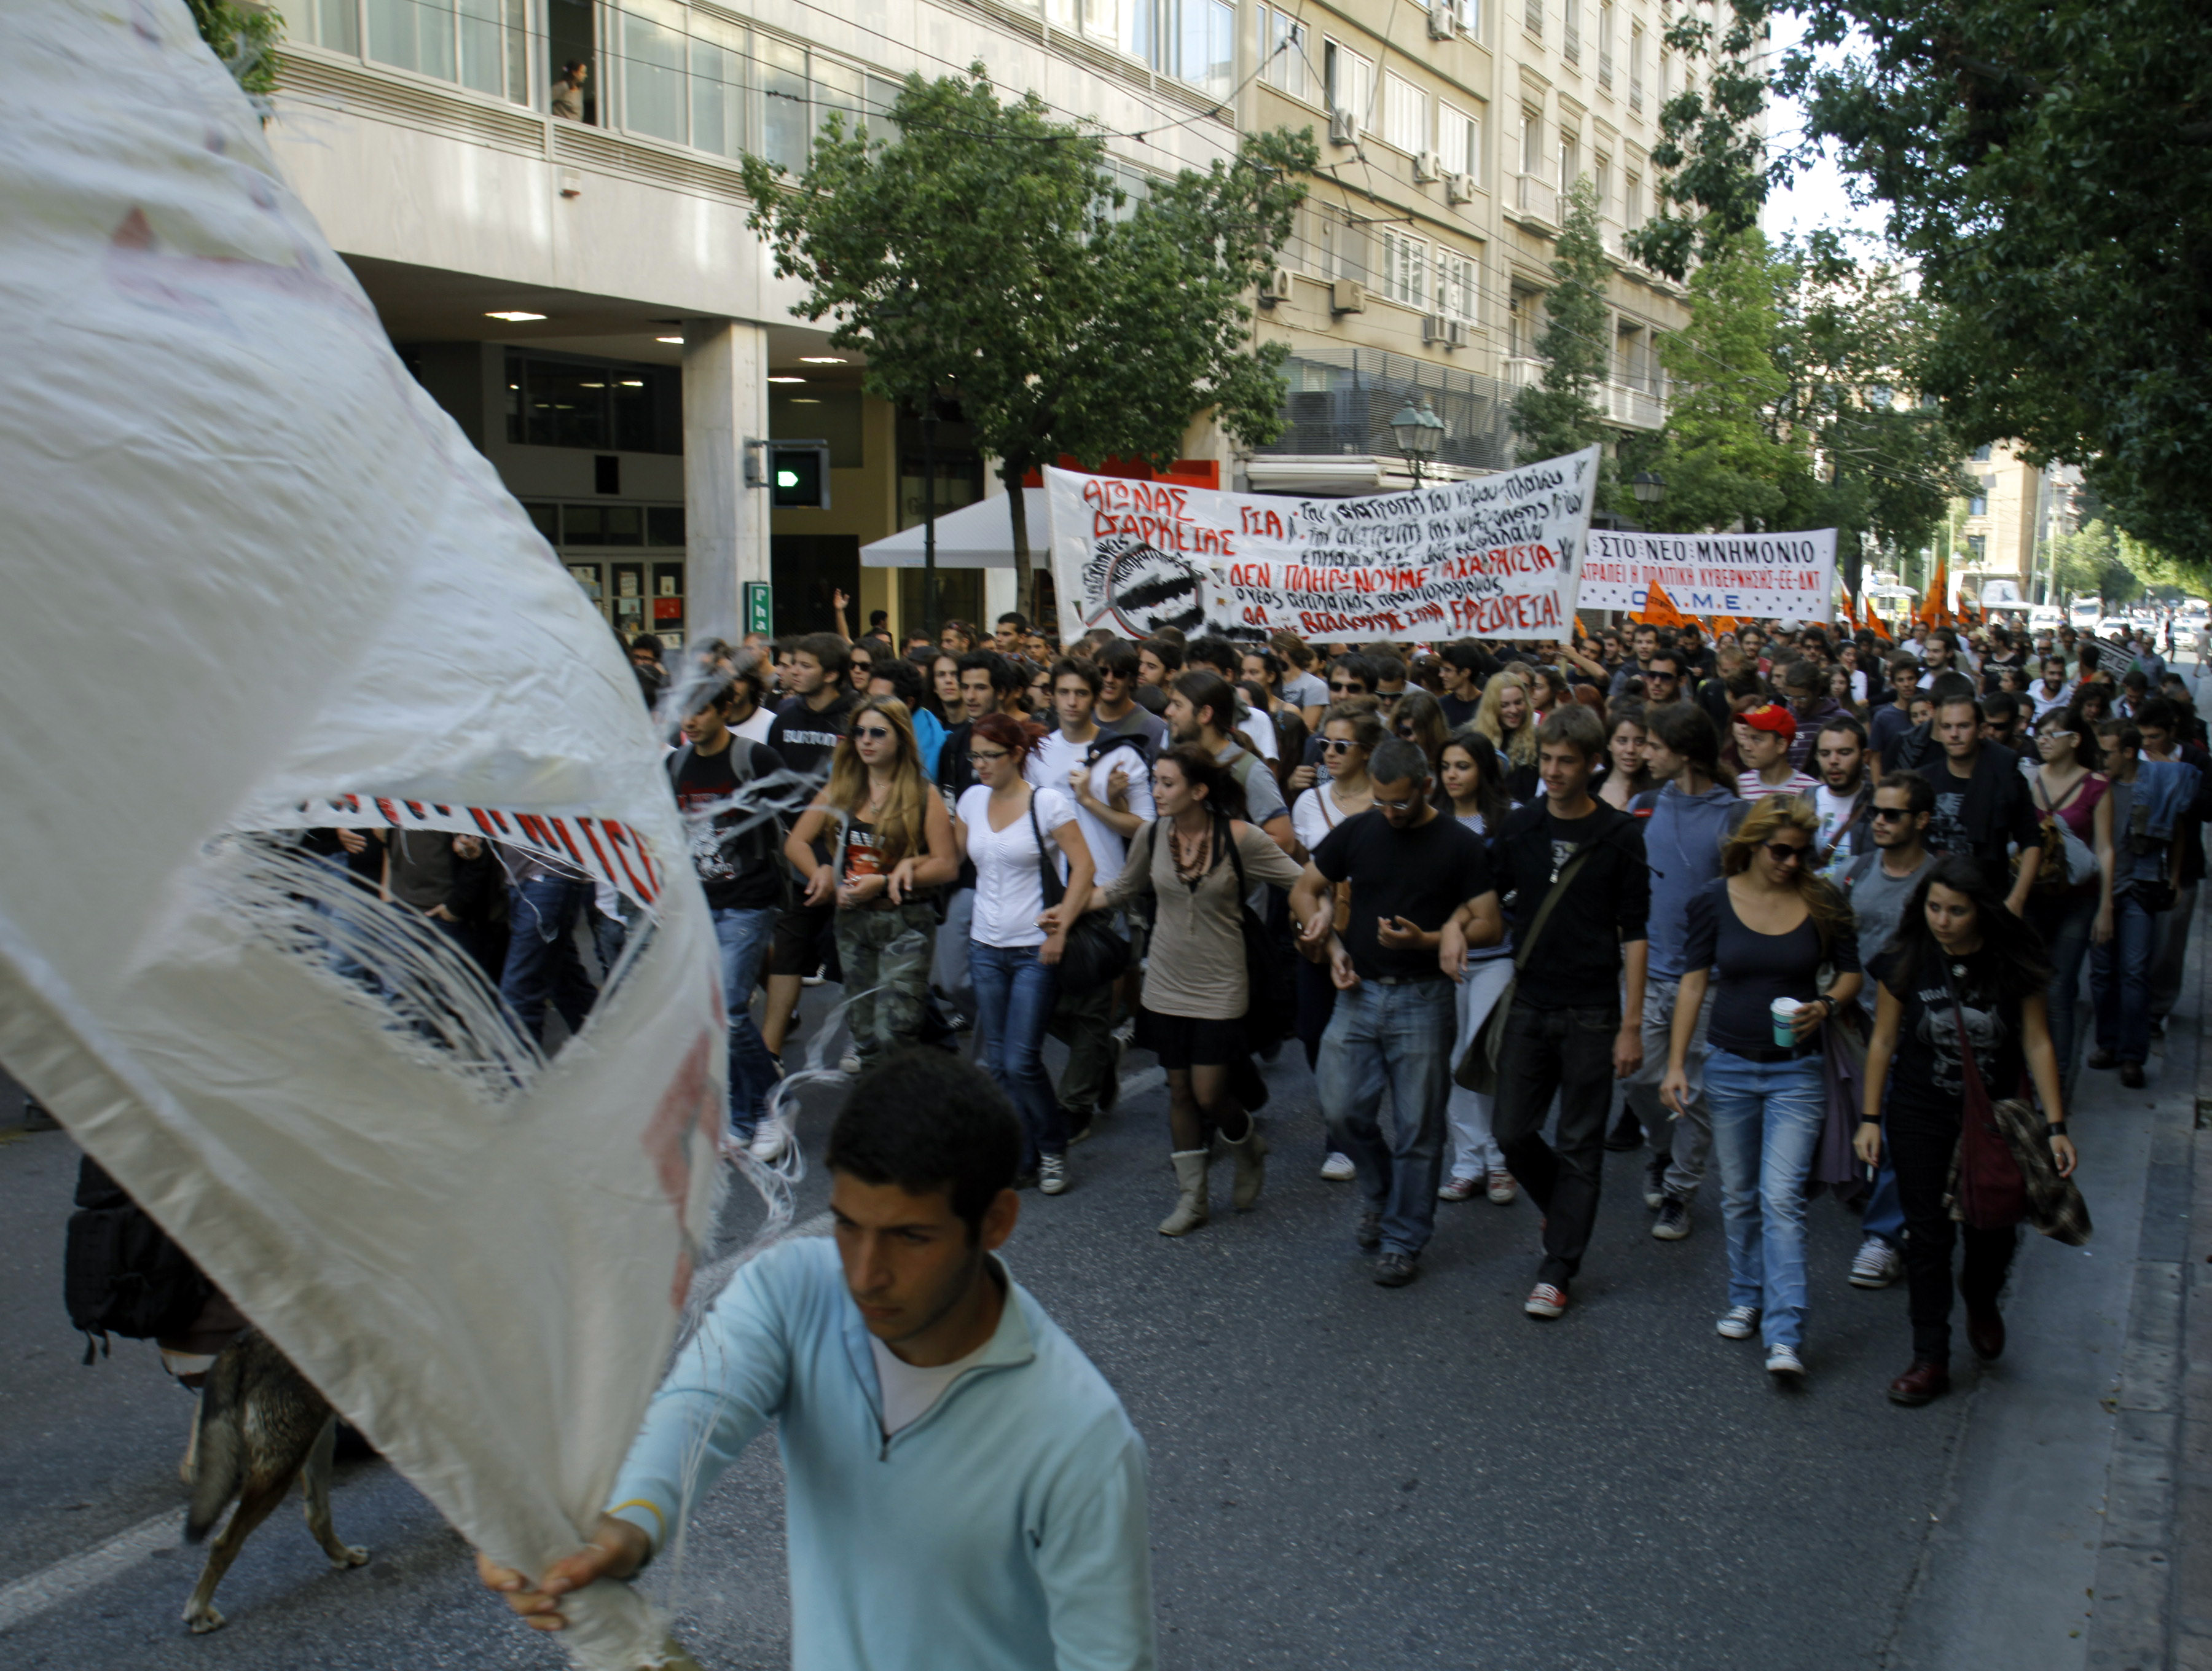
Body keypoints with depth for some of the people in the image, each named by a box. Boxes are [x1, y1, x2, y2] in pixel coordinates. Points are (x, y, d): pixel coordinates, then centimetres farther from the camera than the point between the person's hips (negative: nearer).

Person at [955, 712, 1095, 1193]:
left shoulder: (1047, 801, -9)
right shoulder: (973, 799, 6)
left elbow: (1083, 866, -10)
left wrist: (1060, 928, -14)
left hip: (1034, 948, -5)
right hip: (986, 946, 5)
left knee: (1022, 1062, -8)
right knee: (998, 1062, 8)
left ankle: (1053, 1149, 13)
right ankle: (1020, 1156, 21)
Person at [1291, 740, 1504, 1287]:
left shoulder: (1460, 845, -5)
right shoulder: (1357, 831, 3)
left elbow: (1491, 925, -6)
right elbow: (1303, 891, 13)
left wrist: (1427, 939, -20)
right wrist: (1331, 946, 0)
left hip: (1421, 1000, -3)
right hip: (1359, 992, 3)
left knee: (1417, 1128, 3)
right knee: (1343, 1112, 1)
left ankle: (1403, 1239, 18)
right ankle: (1383, 1194, 29)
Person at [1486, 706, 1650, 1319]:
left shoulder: (1620, 836, -4)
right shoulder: (1520, 828, 4)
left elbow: (1634, 933, -4)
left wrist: (1632, 1024, -8)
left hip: (1592, 1012, -3)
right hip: (1529, 1006, 3)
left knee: (1580, 1146, 3)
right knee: (1512, 1132, 3)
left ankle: (1556, 1272, 12)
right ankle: (1566, 1210, 32)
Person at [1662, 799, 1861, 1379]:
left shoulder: (1823, 903, -4)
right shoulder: (1714, 900, -3)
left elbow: (1850, 972, 8)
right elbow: (1694, 982, 2)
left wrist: (1827, 1005, -14)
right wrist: (1676, 1063, -2)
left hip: (1797, 1070, -2)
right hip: (1730, 1065, 2)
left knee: (1781, 1200, -11)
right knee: (1738, 1196, 13)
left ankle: (1785, 1337, -11)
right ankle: (1746, 1299, 32)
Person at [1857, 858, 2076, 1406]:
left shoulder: (2012, 964, -9)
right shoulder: (1907, 963, -9)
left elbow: (2037, 1044, -4)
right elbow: (1884, 1041, -1)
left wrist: (2056, 1125, -7)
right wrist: (1870, 1119, -1)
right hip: (1920, 1117, 0)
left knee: (1994, 1229, 3)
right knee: (1928, 1235, 3)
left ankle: (1980, 1297, 39)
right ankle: (1931, 1357, 15)